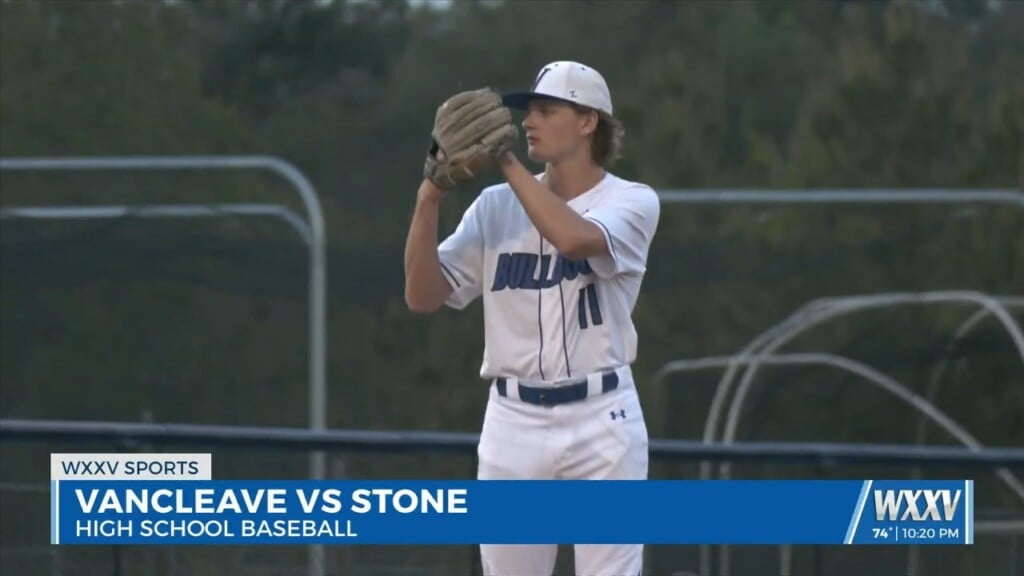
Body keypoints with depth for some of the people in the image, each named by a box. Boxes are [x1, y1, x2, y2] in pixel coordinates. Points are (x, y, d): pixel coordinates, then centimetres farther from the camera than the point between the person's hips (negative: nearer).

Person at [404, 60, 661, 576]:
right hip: (513, 422, 4)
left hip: (601, 419, -4)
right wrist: (428, 201, -11)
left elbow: (574, 238, -25)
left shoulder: (631, 202, -2)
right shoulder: (496, 207, 8)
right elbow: (423, 295, 1)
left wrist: (508, 163, -18)